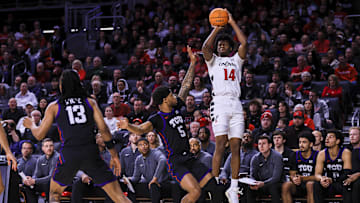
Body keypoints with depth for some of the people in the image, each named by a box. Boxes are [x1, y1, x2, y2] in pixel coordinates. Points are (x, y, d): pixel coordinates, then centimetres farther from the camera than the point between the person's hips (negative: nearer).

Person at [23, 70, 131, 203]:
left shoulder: (54, 107, 9)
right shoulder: (90, 102, 12)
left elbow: (39, 135, 11)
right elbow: (103, 129, 3)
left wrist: (31, 125, 32)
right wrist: (114, 154, 8)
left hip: (69, 154, 0)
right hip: (90, 152, 1)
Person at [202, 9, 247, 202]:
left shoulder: (236, 60, 23)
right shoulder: (213, 60, 17)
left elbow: (244, 43, 8)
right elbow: (205, 47, -4)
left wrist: (232, 22, 9)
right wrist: (216, 28, 1)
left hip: (236, 105, 3)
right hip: (220, 103, -3)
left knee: (236, 147, -2)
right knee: (220, 145, -13)